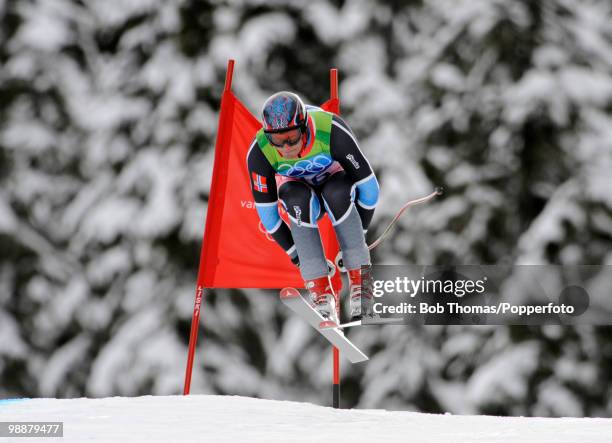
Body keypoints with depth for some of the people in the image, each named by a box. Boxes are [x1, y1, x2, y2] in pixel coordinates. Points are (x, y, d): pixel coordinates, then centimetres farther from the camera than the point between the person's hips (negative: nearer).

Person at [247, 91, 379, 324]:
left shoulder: (332, 131, -35)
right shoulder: (259, 153, -30)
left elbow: (368, 186, -24)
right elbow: (266, 210, -17)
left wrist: (356, 239, -17)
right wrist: (296, 254, -15)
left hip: (333, 176, -1)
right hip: (296, 186, 1)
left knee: (337, 194, -36)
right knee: (299, 201, -34)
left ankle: (360, 280, -28)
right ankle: (320, 290, -33)